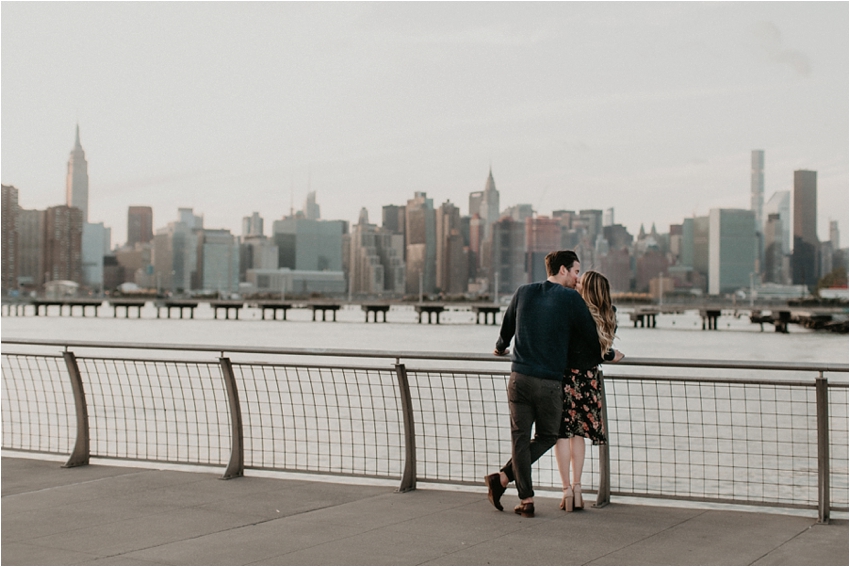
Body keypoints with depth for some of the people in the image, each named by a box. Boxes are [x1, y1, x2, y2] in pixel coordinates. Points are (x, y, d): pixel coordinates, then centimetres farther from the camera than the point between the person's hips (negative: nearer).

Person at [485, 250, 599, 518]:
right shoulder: (571, 298, -4)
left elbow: (507, 325, 21)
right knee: (547, 436, 13)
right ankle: (503, 478, 3)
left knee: (520, 438, 7)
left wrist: (501, 347, 44)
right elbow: (591, 333, 3)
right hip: (550, 383, -3)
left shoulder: (523, 292, 8)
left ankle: (526, 500, 3)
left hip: (520, 378, 3)